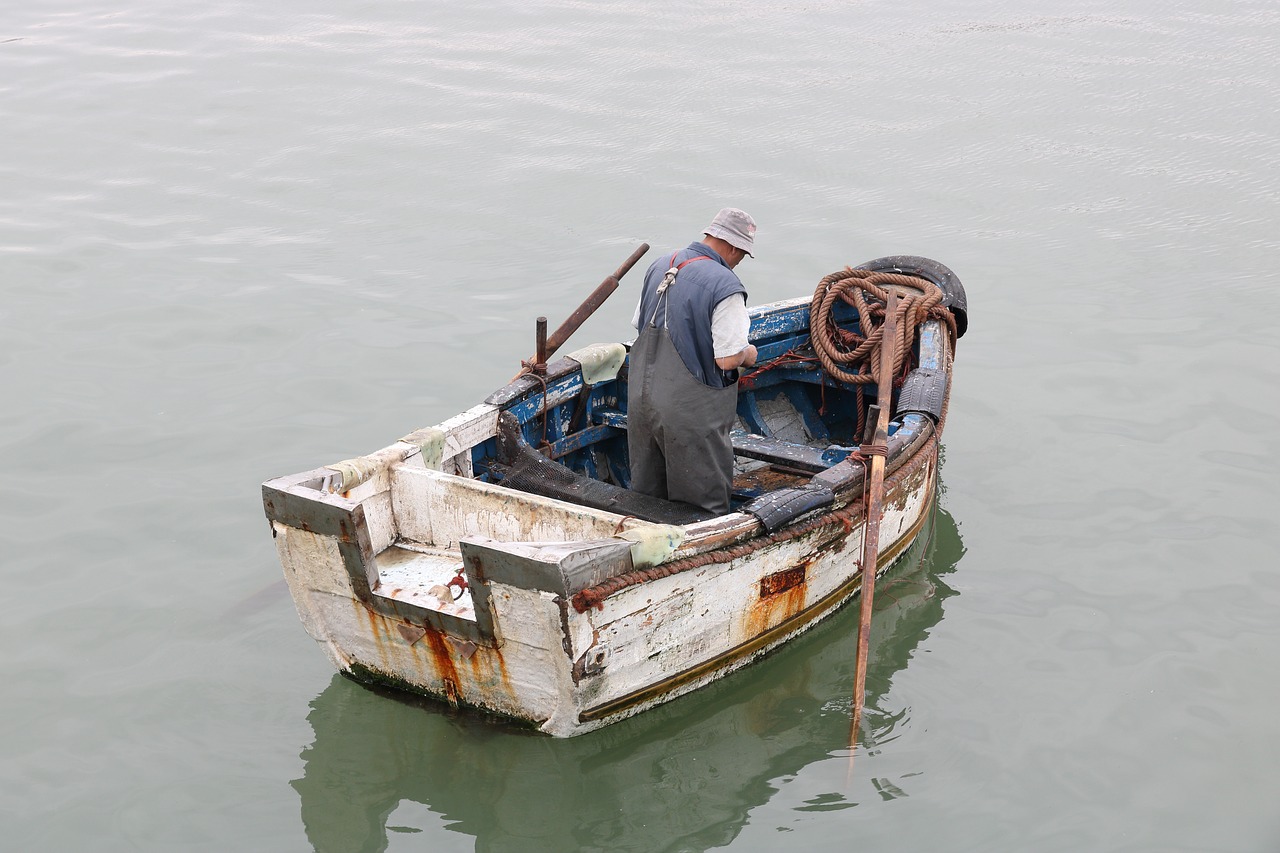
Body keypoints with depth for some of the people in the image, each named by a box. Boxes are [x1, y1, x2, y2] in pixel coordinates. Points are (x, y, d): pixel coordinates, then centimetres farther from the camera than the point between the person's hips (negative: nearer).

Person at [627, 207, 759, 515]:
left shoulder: (660, 266, 6)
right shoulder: (725, 285, -19)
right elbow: (728, 359, -21)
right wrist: (749, 354, 1)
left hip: (641, 399, 7)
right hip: (690, 414, -7)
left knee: (646, 494, 21)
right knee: (705, 504, 5)